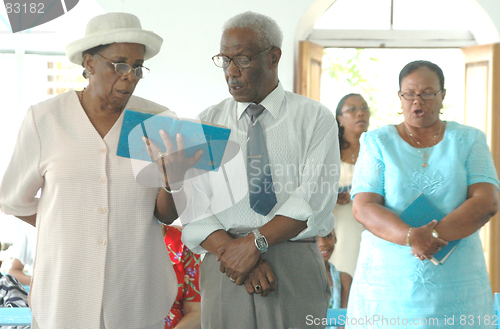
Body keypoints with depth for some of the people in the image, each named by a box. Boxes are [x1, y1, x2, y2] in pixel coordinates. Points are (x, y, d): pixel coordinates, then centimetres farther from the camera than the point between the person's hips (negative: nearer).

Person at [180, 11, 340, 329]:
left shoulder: (315, 118, 4)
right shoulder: (207, 123, 9)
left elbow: (315, 199, -8)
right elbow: (193, 209, 0)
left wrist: (255, 242, -16)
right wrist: (232, 251, -14)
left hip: (296, 270, -1)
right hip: (224, 270, 2)